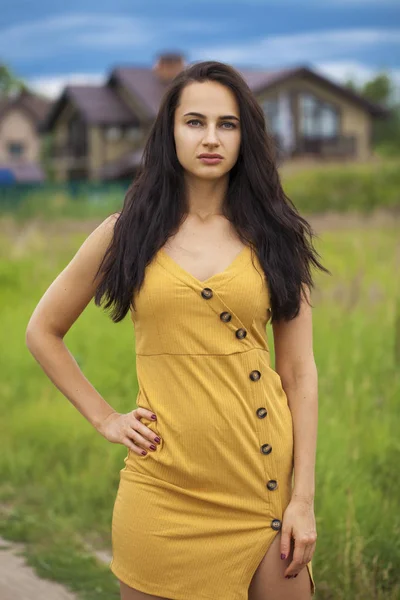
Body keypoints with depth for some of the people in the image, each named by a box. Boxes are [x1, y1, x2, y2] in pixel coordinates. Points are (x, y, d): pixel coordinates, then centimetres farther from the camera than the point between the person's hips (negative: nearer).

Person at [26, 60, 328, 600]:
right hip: (164, 487, 0)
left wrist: (304, 499, -4)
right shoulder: (127, 234, 4)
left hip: (264, 481, 1)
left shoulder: (274, 237, 4)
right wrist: (104, 418, 5)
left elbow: (300, 373, 1)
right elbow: (43, 331, 14)